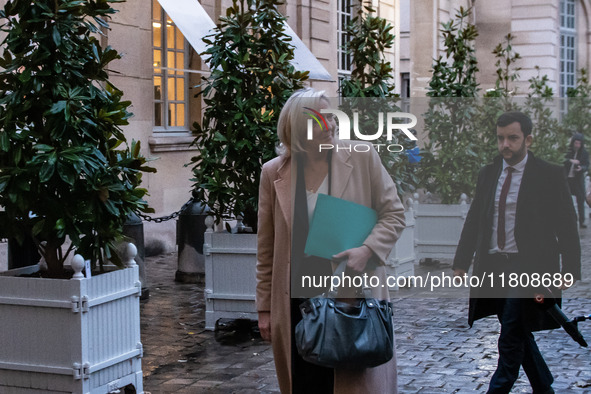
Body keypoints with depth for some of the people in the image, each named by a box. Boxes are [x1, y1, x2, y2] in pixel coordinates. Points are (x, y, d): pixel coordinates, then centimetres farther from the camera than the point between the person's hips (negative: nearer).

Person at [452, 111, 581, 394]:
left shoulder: (550, 175, -4)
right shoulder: (488, 174, 10)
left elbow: (566, 225, -4)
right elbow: (474, 221, 15)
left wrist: (570, 269, -10)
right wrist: (461, 262, 12)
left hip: (527, 266, -5)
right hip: (492, 266, 5)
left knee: (511, 339, -9)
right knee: (518, 334, 12)